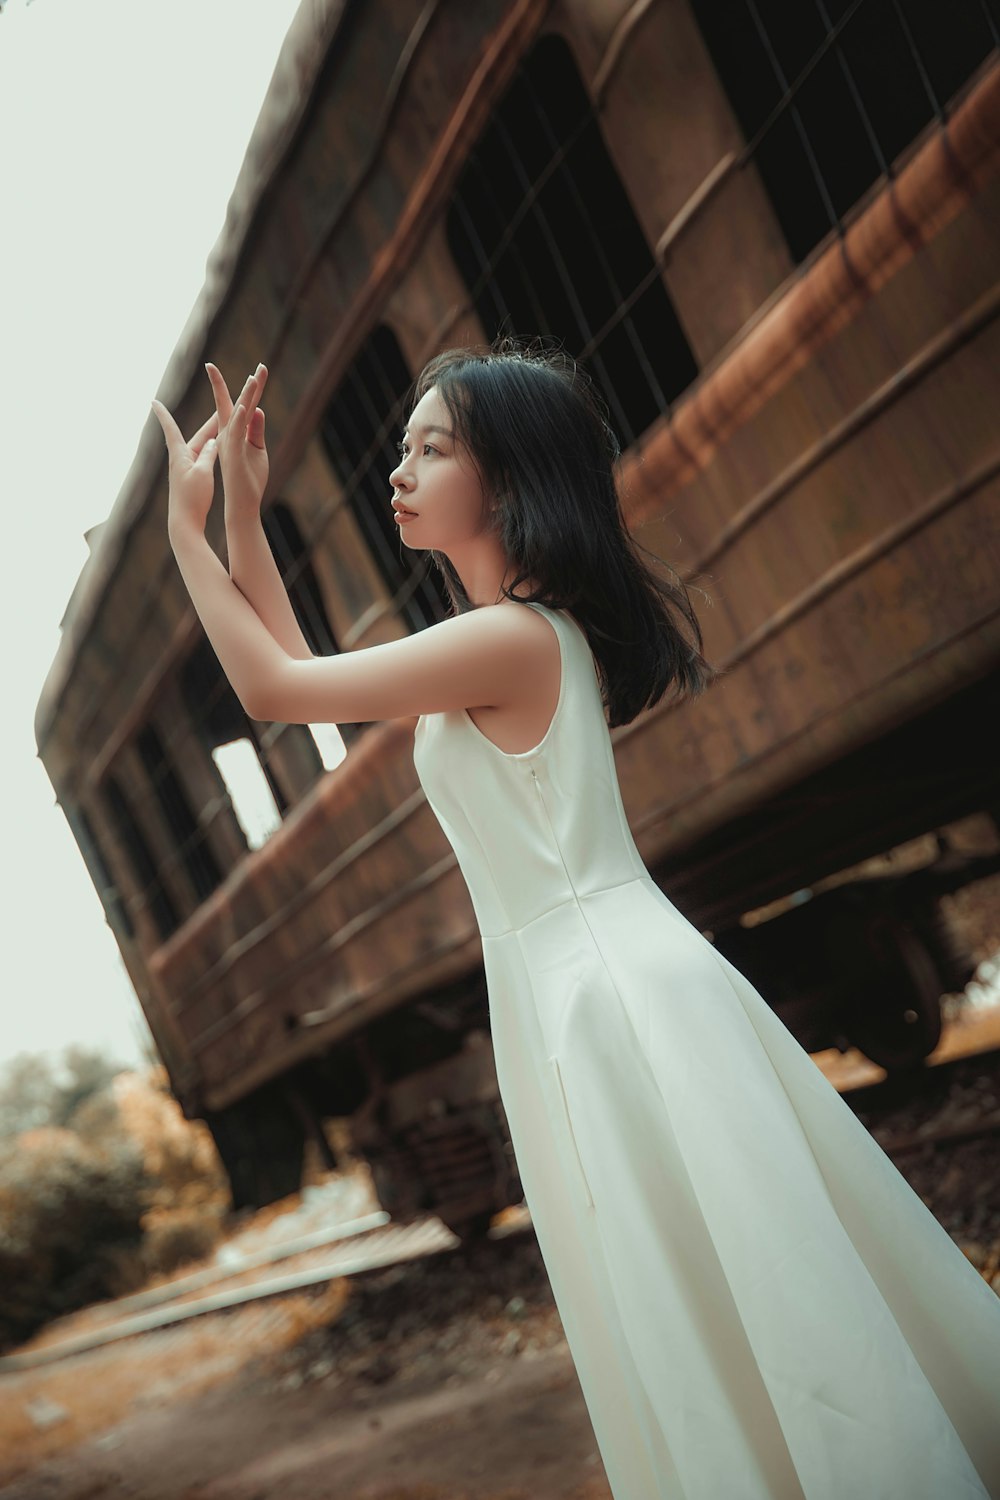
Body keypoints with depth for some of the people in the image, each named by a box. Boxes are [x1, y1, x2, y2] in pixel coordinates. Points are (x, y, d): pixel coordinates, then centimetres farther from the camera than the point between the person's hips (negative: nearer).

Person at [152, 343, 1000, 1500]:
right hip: (569, 1001, 10)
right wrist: (243, 519, 13)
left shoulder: (507, 638, -19)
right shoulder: (492, 643, 11)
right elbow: (300, 678, 18)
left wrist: (186, 526, -5)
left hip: (618, 999, -10)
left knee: (747, 1299, 1)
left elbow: (272, 691, -14)